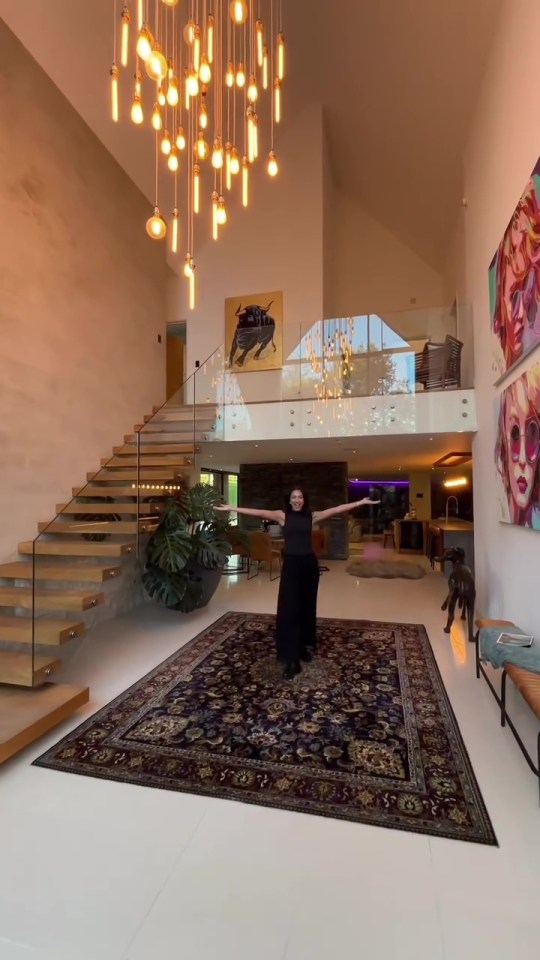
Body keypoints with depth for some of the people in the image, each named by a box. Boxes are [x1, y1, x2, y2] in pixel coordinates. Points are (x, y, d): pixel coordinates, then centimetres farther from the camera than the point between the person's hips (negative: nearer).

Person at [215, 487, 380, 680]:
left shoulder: (312, 516, 3)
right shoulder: (282, 516, -2)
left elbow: (337, 509, 3)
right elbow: (258, 512, -11)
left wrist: (361, 502, 2)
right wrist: (231, 508, -19)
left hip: (309, 564, 2)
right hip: (291, 565, -2)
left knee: (307, 607, 15)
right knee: (289, 609, -2)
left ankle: (307, 646, 36)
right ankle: (291, 660, 3)